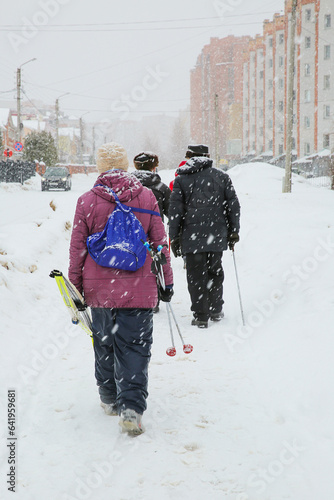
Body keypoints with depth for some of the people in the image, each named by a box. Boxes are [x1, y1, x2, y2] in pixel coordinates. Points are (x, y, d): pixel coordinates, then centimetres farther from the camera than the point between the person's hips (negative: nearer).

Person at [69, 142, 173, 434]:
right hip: (139, 289, -1)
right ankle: (131, 408, -10)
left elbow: (77, 249, 1)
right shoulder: (147, 197, -2)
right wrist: (166, 282, 11)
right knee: (134, 348, 1)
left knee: (104, 344, 18)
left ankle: (110, 399, 31)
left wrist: (76, 288, 10)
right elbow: (160, 243, 2)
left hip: (100, 289, 1)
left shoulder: (87, 202, -3)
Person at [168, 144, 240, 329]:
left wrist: (174, 238, 3)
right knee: (215, 272, 18)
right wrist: (233, 231, 12)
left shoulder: (181, 179, 1)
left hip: (192, 237, -2)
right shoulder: (221, 176, 7)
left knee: (196, 276, 3)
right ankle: (216, 310, 25)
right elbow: (233, 205, 6)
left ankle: (200, 316, 2)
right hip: (216, 235, 2)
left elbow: (175, 211, -2)